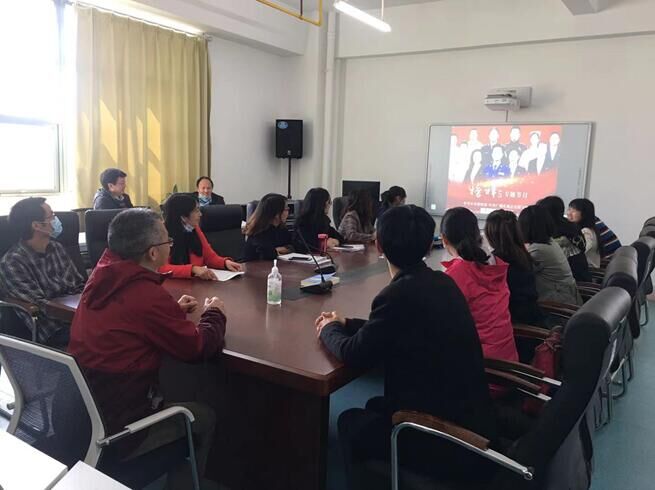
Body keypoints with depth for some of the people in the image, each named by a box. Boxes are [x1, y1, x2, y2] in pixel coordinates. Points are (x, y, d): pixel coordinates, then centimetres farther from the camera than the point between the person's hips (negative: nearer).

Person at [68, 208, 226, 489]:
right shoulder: (147, 294, -24)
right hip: (114, 434, -8)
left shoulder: (102, 277, -1)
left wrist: (174, 310, 15)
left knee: (168, 404, 30)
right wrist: (214, 313, 4)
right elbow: (199, 348, -13)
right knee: (202, 416, 14)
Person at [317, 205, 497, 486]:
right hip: (471, 421, 8)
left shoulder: (399, 294, -23)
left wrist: (329, 330, 6)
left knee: (350, 422, 13)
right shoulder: (442, 282, 2)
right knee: (375, 407, 25)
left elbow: (355, 355, -14)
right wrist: (346, 324, 17)